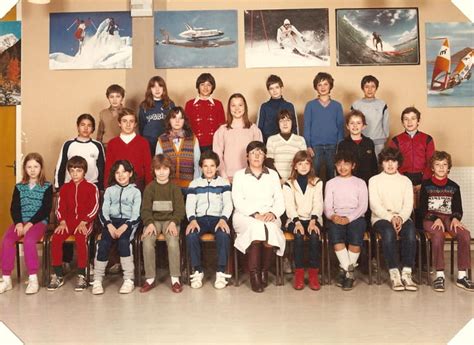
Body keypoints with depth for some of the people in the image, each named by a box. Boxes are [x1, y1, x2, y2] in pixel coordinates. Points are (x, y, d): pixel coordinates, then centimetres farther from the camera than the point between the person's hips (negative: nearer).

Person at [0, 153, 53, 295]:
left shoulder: (47, 186, 4)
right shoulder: (19, 187, 15)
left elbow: (46, 209, -5)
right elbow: (14, 207, 7)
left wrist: (30, 223, -15)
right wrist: (18, 223, -12)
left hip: (39, 221, -4)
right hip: (21, 222, 4)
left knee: (28, 240, -33)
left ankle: (33, 279, -24)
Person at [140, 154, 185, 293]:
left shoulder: (174, 188, 7)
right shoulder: (150, 187, 9)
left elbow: (180, 209, 1)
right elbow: (145, 209, 3)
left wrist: (173, 222, -16)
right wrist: (149, 223, -15)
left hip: (170, 220, -1)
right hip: (153, 220, 1)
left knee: (173, 243, -30)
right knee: (147, 242, -28)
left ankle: (175, 279, -18)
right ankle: (150, 279, -15)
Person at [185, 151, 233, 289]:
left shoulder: (224, 183, 13)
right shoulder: (194, 184, 16)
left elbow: (228, 204, 2)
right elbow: (190, 204, 6)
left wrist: (223, 219, -17)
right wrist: (192, 219, -15)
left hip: (218, 217, -1)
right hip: (200, 218, 1)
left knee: (224, 234, -34)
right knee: (191, 235, -31)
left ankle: (221, 272, -21)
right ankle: (197, 271, -15)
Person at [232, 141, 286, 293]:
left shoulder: (273, 174, 20)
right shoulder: (239, 175, 13)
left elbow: (280, 201, 10)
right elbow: (238, 201, -1)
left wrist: (272, 213, -12)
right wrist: (255, 214, -16)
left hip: (269, 217, 2)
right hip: (245, 216, -1)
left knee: (270, 228, -33)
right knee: (256, 227, -35)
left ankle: (264, 271, -15)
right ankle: (254, 274, -28)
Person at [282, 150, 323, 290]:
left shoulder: (317, 182, 12)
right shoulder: (289, 184, 9)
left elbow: (318, 204, 0)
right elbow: (290, 206, -3)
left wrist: (313, 221, -17)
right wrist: (297, 222, -20)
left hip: (313, 219, 1)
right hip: (295, 219, 0)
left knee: (314, 235, -31)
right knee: (299, 235, -32)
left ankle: (313, 273, -23)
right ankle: (299, 273, -24)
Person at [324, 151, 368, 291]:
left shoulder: (360, 183, 16)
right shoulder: (331, 183, 20)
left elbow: (363, 206, 4)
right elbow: (327, 206, 10)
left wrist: (349, 218, -14)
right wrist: (332, 216, -15)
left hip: (355, 217, -1)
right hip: (336, 217, 1)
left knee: (356, 236, -33)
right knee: (335, 234, -33)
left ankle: (345, 270, -15)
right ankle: (349, 272, -23)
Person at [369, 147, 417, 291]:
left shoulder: (405, 181, 15)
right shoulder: (374, 180, 8)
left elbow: (408, 205, 3)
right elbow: (374, 205, -4)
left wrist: (400, 218, -18)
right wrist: (391, 218, -18)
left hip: (401, 217, 2)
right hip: (381, 217, -2)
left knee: (410, 231, -32)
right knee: (389, 232, -36)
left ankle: (406, 273, -31)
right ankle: (394, 274, -32)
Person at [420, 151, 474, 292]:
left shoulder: (454, 186, 14)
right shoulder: (426, 185, 6)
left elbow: (458, 208, 12)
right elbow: (423, 208, 1)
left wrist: (455, 219, -11)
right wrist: (436, 219, -15)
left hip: (448, 218, 3)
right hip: (430, 219, -3)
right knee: (438, 234, -37)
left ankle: (462, 276, -23)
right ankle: (440, 275, -29)